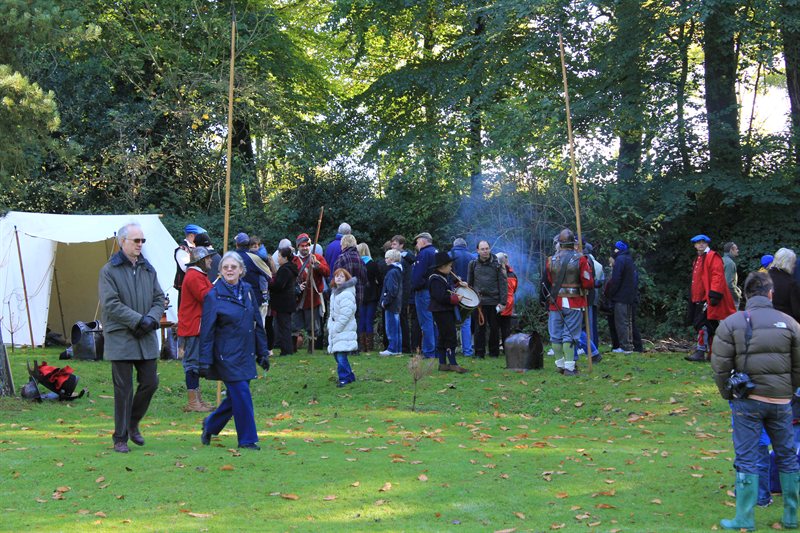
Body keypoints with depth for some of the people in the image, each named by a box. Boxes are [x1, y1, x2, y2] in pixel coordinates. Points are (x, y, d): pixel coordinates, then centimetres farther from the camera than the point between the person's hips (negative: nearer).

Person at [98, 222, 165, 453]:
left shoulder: (148, 269, 11)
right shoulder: (109, 271, -5)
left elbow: (159, 298, 11)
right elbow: (111, 304, -13)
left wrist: (151, 318, -9)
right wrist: (138, 319, -17)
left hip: (147, 338, 5)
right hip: (121, 338, -5)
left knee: (150, 383, 6)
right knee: (123, 389, -1)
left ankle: (132, 423, 29)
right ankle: (120, 438, 9)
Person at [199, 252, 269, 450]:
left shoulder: (248, 290, 8)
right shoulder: (213, 296, -8)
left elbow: (258, 324, 13)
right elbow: (207, 331, -7)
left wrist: (263, 352, 12)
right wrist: (205, 362, -10)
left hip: (246, 354, 6)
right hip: (227, 356, -6)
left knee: (235, 397, 11)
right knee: (242, 396, -7)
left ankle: (210, 425, 32)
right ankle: (247, 439, 5)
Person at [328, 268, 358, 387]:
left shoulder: (347, 294, -15)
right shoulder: (334, 292, 16)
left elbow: (345, 315, -19)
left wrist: (336, 328, -15)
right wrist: (330, 326, 12)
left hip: (345, 331, -9)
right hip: (335, 329, 9)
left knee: (341, 355, -14)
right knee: (337, 354, 12)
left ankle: (344, 378, -6)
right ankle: (349, 376, 24)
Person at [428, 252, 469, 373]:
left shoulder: (446, 276, 13)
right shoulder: (436, 280, -18)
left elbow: (449, 287, 32)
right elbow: (441, 297, -26)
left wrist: (459, 284, 14)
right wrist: (456, 298, -18)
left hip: (448, 311, 10)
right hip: (441, 312, -10)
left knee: (443, 338, 12)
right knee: (450, 337, -9)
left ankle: (443, 364, 17)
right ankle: (453, 364, -6)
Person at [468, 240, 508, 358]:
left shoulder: (496, 264, 1)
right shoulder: (473, 264, 6)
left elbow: (503, 284, 0)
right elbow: (469, 283, 11)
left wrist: (503, 302, -6)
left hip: (494, 301, -1)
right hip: (479, 301, 1)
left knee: (494, 328, 6)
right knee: (479, 328, 0)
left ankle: (494, 352, 16)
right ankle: (479, 352, 7)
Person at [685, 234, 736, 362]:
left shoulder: (713, 257, -7)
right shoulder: (698, 259, 21)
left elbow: (718, 276, -17)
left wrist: (714, 295, -23)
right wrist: (693, 296, 23)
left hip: (708, 299, -9)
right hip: (699, 299, 9)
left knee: (703, 325, -15)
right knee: (711, 327, 12)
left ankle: (701, 352, -17)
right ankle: (712, 353, 16)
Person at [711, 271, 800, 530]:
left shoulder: (731, 323, -3)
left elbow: (720, 367, -5)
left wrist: (728, 395, 9)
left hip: (747, 401, -2)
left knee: (747, 460, 2)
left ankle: (744, 520, 3)